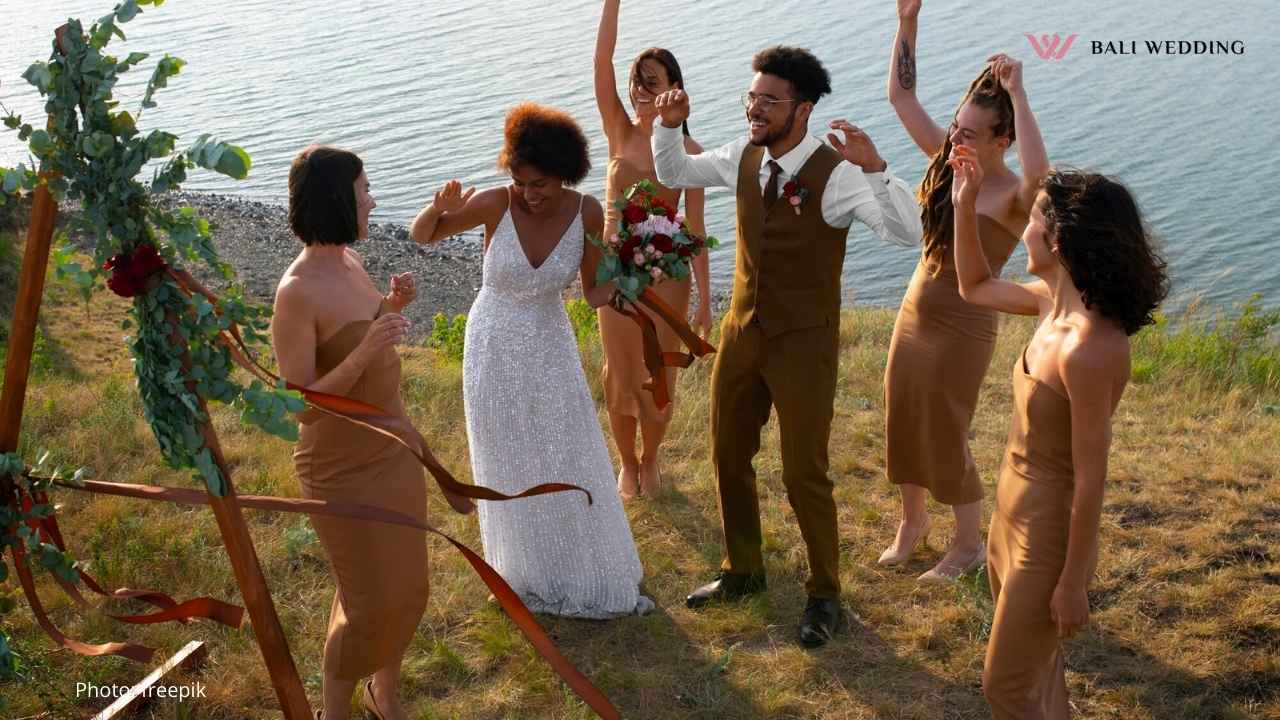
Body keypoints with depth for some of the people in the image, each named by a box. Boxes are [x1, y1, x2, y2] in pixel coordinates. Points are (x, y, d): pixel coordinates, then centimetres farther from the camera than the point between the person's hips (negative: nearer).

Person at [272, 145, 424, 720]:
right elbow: (302, 408, -23)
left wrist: (394, 305, -2)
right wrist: (367, 350, -33)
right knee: (367, 603, 6)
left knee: (406, 587, 18)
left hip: (394, 449, 8)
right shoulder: (296, 292, -24)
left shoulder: (349, 261, 1)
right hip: (344, 470, -8)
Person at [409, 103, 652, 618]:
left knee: (572, 464, 8)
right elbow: (421, 235, -8)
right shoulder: (495, 204, -21)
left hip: (550, 344, 2)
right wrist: (439, 208, -30)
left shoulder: (588, 213, -14)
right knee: (510, 470, 12)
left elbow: (593, 293, -6)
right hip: (494, 345, -2)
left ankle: (592, 576, 27)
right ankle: (532, 575, 32)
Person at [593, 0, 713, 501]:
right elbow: (601, 62, -15)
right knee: (620, 374, 11)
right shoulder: (619, 134, -4)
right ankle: (627, 463, 34)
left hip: (667, 275, -1)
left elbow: (696, 228, -5)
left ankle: (650, 458, 36)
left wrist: (705, 297, -7)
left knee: (659, 375, 11)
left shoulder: (688, 152, -7)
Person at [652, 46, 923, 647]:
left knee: (804, 476, 2)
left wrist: (874, 167, -47)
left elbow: (908, 233, -33)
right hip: (741, 331, 6)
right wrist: (669, 125, -5)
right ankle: (742, 571, 40)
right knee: (728, 459, 17)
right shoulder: (742, 157, -2)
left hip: (803, 344, -6)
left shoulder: (835, 174, -21)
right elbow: (672, 174, 14)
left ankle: (824, 594, 26)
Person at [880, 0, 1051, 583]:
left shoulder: (1013, 197, -22)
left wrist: (1016, 93, -42)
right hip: (914, 314, 7)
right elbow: (902, 96, 2)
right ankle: (912, 521, 41)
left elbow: (1038, 173, -47)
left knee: (946, 436, 6)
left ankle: (970, 544, 28)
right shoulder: (947, 159, -2)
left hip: (962, 330, -7)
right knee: (902, 422, 18)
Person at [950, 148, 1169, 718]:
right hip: (1015, 509, 9)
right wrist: (965, 207, 5)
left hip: (1049, 529, -8)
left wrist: (1073, 583, -17)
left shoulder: (1086, 348, -31)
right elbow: (974, 287, 16)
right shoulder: (1056, 301, -5)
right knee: (1034, 668, 27)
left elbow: (1090, 479, -25)